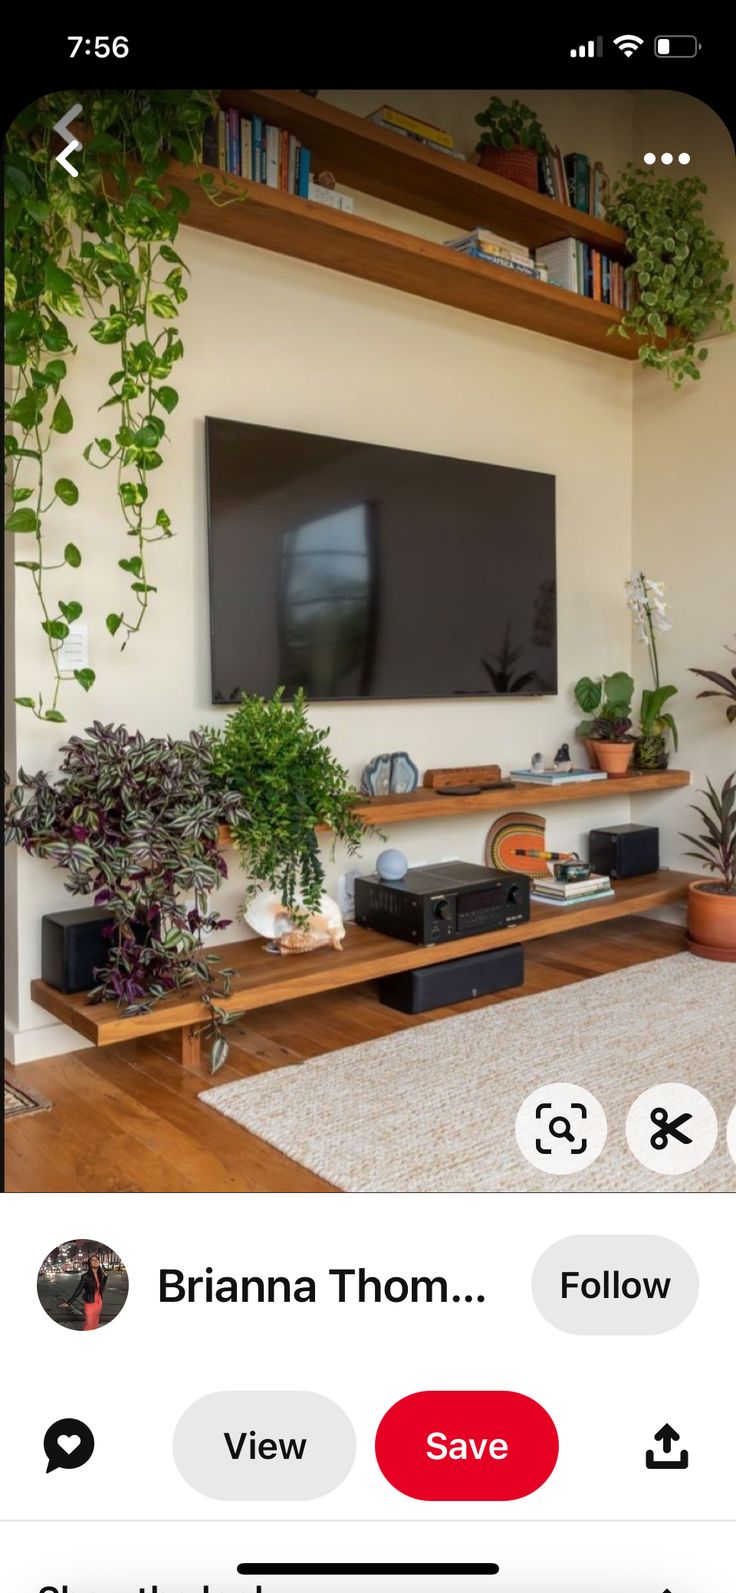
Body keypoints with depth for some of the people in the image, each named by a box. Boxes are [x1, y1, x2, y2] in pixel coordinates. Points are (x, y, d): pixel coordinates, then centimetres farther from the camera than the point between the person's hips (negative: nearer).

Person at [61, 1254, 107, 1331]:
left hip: (98, 1302, 5)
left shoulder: (100, 1276, -1)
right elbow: (78, 1290, -14)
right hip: (90, 1304, -5)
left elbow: (101, 1290, 7)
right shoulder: (85, 1276, -18)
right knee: (89, 1325, 1)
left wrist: (105, 1277, 4)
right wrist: (68, 1303, -20)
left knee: (95, 1323, 17)